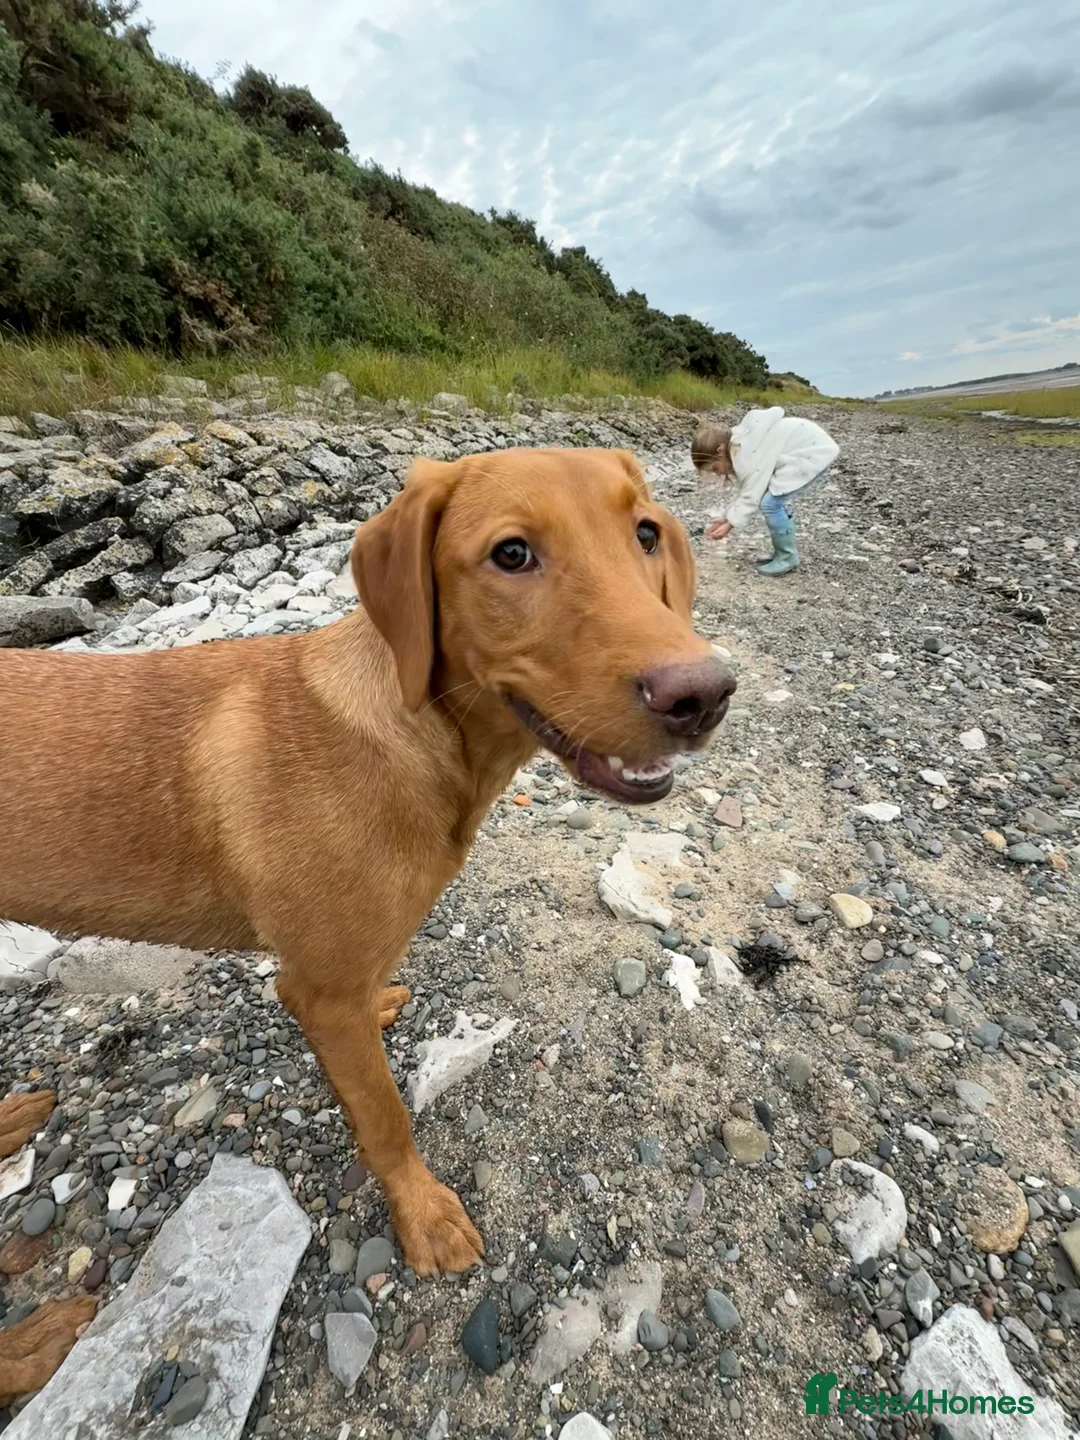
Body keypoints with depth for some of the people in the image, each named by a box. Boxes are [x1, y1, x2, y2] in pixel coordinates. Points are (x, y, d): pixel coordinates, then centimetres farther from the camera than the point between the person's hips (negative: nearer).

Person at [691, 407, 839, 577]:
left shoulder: (748, 455, -26)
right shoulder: (737, 447, 4)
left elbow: (752, 496, -19)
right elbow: (745, 491, 10)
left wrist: (731, 523, -10)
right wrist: (726, 516, 7)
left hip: (815, 452, -10)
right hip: (805, 448, 10)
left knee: (770, 503, -15)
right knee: (773, 501, 9)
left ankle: (787, 556, -1)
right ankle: (784, 553, 20)